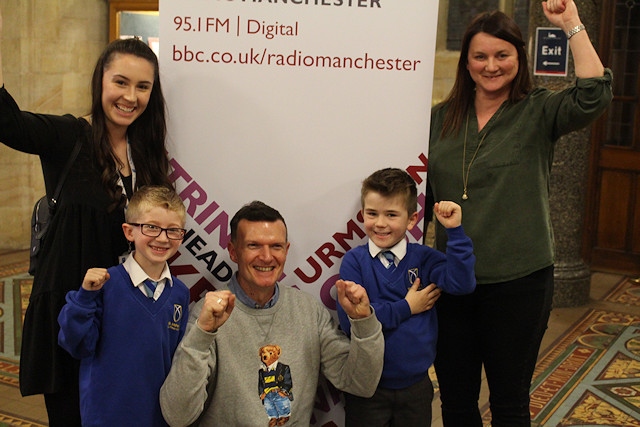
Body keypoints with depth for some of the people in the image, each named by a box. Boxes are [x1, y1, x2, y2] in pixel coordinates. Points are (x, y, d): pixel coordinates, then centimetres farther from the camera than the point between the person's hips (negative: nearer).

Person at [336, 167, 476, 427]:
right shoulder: (354, 261, -9)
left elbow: (461, 284, -19)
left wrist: (454, 230, -24)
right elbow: (349, 319, -20)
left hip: (416, 385, 2)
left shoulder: (423, 258, -3)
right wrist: (406, 308, -15)